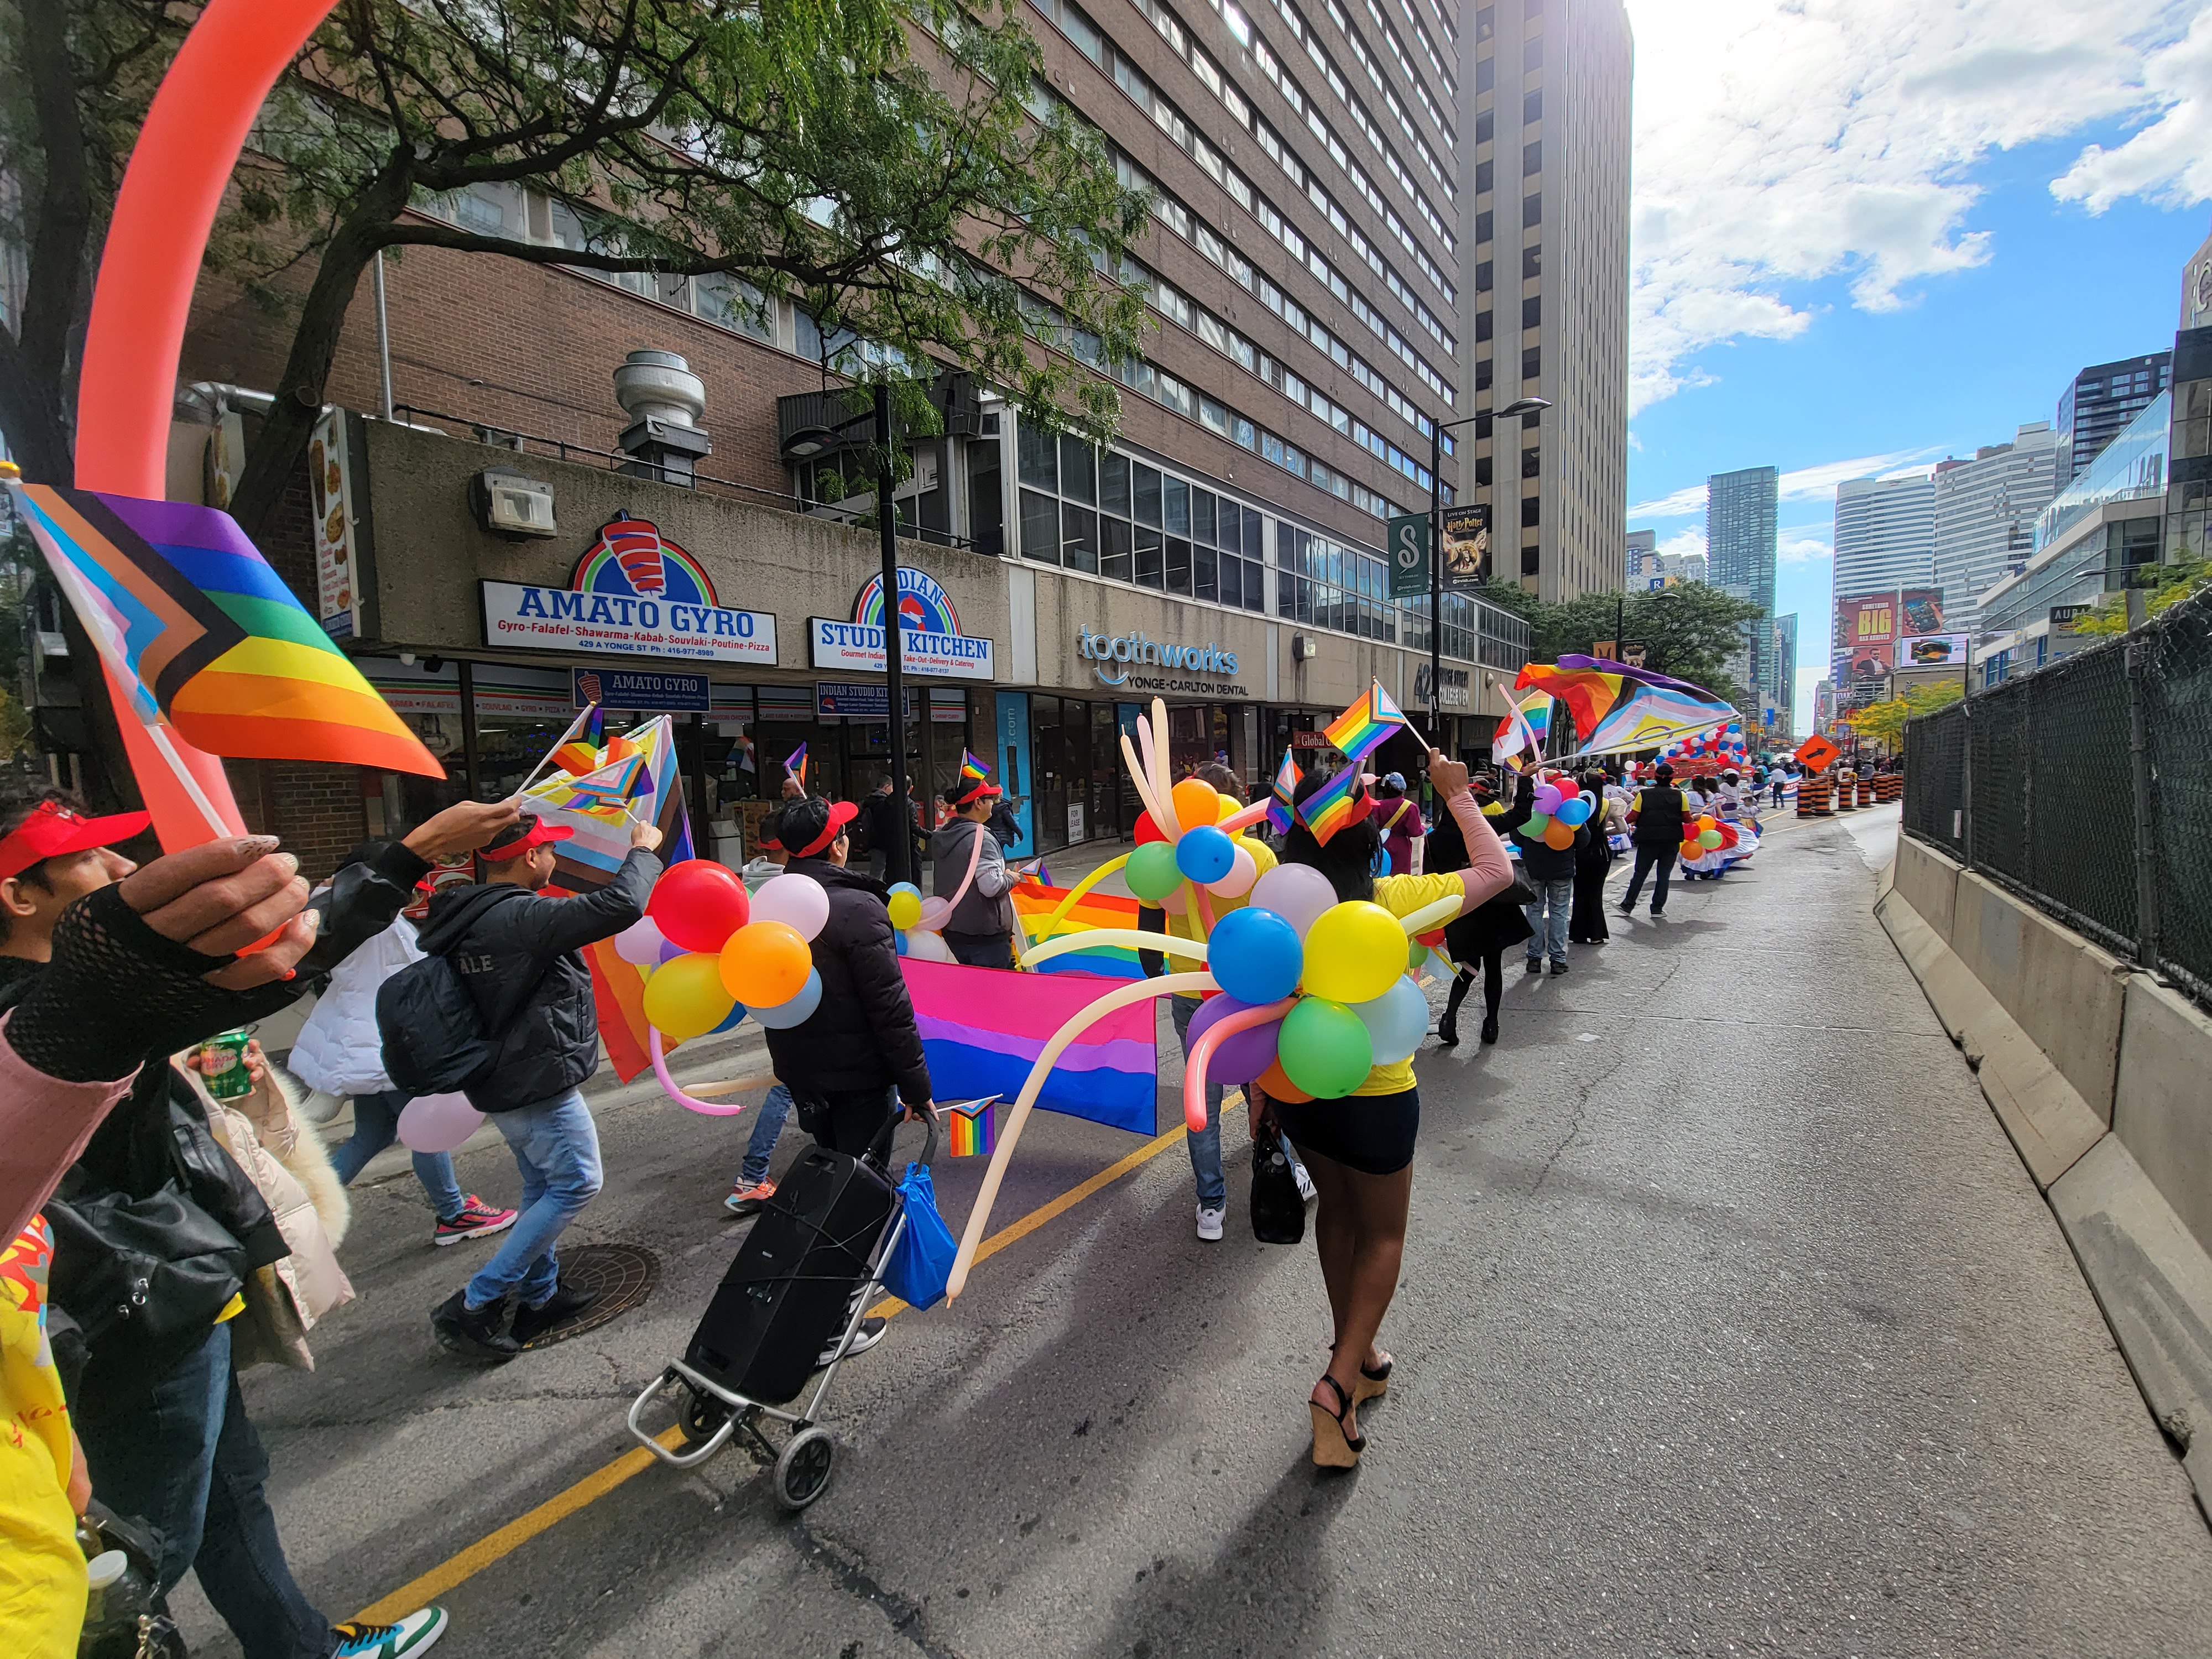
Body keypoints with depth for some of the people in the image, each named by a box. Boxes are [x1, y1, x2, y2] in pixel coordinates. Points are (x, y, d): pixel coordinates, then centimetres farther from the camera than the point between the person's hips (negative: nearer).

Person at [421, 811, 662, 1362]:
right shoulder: (519, 917, -26)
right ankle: (473, 1306, 4)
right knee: (576, 1183, 1)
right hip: (537, 1081, -10)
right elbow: (620, 905, -32)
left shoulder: (468, 917, 4)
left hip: (507, 1079, 10)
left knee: (543, 1185, 21)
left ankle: (539, 1295, 33)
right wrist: (642, 852, -17)